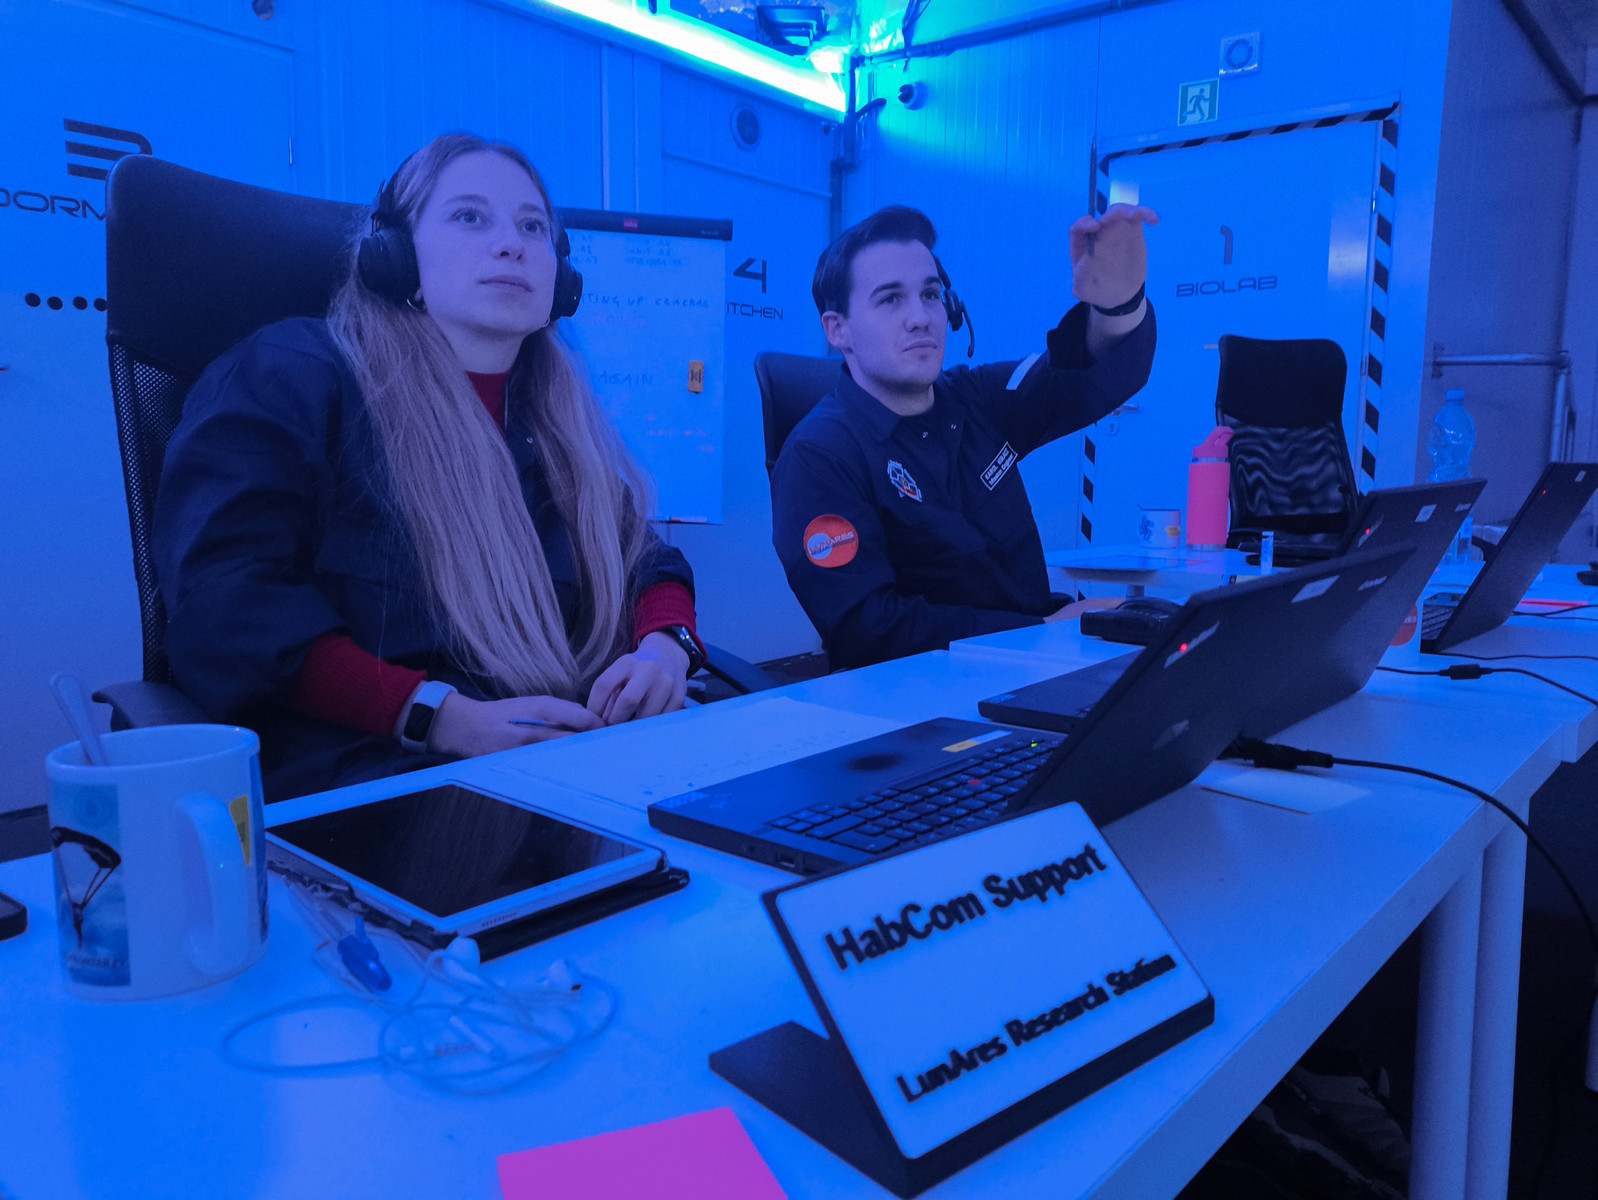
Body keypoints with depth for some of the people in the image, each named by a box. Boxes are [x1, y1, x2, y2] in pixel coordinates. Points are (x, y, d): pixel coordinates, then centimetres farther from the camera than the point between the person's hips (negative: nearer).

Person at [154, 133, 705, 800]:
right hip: (368, 766, -6)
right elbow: (223, 603, -11)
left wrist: (667, 646, -4)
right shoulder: (289, 376, -1)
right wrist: (445, 716, -21)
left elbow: (648, 563, 21)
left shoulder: (556, 419, 20)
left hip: (578, 758, 6)